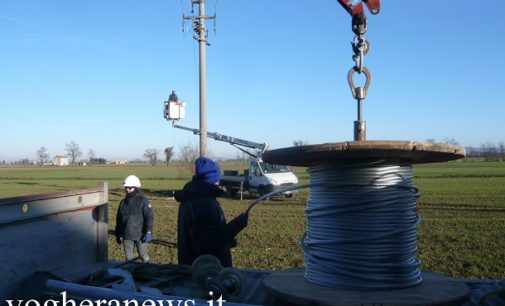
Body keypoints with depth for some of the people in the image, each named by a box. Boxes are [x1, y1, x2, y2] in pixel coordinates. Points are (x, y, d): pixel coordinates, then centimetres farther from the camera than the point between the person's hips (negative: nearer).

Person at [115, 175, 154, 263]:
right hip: (127, 236, 5)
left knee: (143, 256, 8)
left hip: (140, 235, -5)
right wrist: (118, 235, 18)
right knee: (128, 257, 10)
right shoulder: (123, 202, 11)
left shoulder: (143, 201, -6)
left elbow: (150, 217, -10)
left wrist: (148, 232, -17)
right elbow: (119, 220, 18)